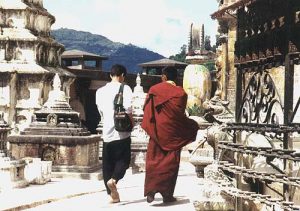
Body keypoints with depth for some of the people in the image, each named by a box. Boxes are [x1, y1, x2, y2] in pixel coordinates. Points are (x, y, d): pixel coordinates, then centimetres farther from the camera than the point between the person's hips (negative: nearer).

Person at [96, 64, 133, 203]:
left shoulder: (100, 91, 9)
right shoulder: (124, 88, -4)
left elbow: (100, 111, 10)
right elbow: (127, 109, -15)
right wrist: (131, 122, -1)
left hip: (107, 131, 4)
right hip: (122, 131, -4)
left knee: (108, 163, 9)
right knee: (123, 160, 7)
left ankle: (113, 194, 7)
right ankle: (113, 179, -20)